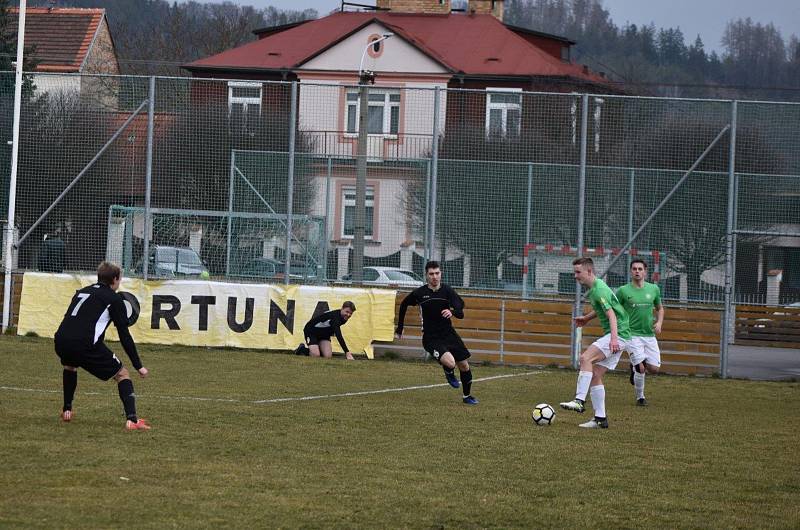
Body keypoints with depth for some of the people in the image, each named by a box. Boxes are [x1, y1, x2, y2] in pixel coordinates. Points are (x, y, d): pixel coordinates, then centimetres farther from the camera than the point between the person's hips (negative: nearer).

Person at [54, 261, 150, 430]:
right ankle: (131, 419, -10)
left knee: (69, 366, 40)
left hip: (61, 341, 6)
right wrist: (139, 366, 8)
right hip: (86, 345, -6)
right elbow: (124, 336, 4)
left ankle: (67, 411, 39)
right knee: (122, 375, 8)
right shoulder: (114, 299, 9)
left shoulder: (82, 292, 28)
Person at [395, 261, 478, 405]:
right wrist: (399, 329, 16)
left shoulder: (447, 290, -6)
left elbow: (460, 313, -14)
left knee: (464, 365, 7)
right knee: (450, 363, -26)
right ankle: (449, 373, 12)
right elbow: (403, 305, 13)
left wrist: (452, 312, -39)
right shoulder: (419, 293, -7)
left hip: (448, 334, 3)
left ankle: (467, 396, 31)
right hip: (431, 338, -3)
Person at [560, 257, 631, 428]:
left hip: (619, 334, -10)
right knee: (595, 375, 6)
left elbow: (611, 314, -27)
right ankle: (600, 419, 7)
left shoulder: (599, 290, -16)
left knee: (586, 358, -25)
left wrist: (614, 338, -37)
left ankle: (579, 401, -31)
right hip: (612, 336, 10)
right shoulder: (592, 289, 15)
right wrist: (587, 318, 29)